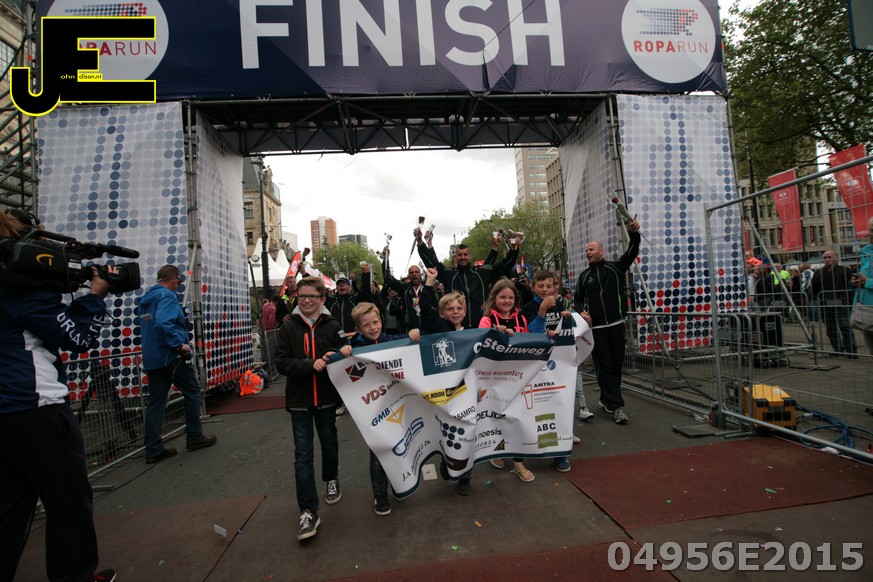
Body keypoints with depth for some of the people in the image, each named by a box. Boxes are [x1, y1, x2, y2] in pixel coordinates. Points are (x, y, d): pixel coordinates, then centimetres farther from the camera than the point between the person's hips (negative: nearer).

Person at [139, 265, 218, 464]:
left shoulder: (146, 299, 14)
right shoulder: (168, 296, -14)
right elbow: (163, 323, -30)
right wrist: (179, 344, -24)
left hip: (151, 358, 8)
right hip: (171, 356, -8)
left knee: (155, 402, 9)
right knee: (192, 392, 7)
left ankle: (153, 449, 12)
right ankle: (194, 437, 16)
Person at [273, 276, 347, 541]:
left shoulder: (333, 326, -4)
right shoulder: (288, 328, -3)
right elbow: (282, 362, -10)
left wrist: (334, 356, -24)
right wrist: (311, 364, -24)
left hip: (326, 397, 1)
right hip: (299, 399, 0)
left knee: (329, 444, 19)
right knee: (303, 454, 0)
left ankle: (331, 480, 47)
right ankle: (308, 512, 9)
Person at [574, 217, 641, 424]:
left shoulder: (616, 267, 5)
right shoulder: (584, 276, 12)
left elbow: (632, 253, -10)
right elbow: (578, 299, 17)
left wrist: (634, 234, -27)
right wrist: (581, 312, -4)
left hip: (616, 325, -1)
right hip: (596, 328, 1)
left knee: (616, 365, 6)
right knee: (604, 366, -4)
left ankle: (606, 399, 22)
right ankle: (616, 406, 0)